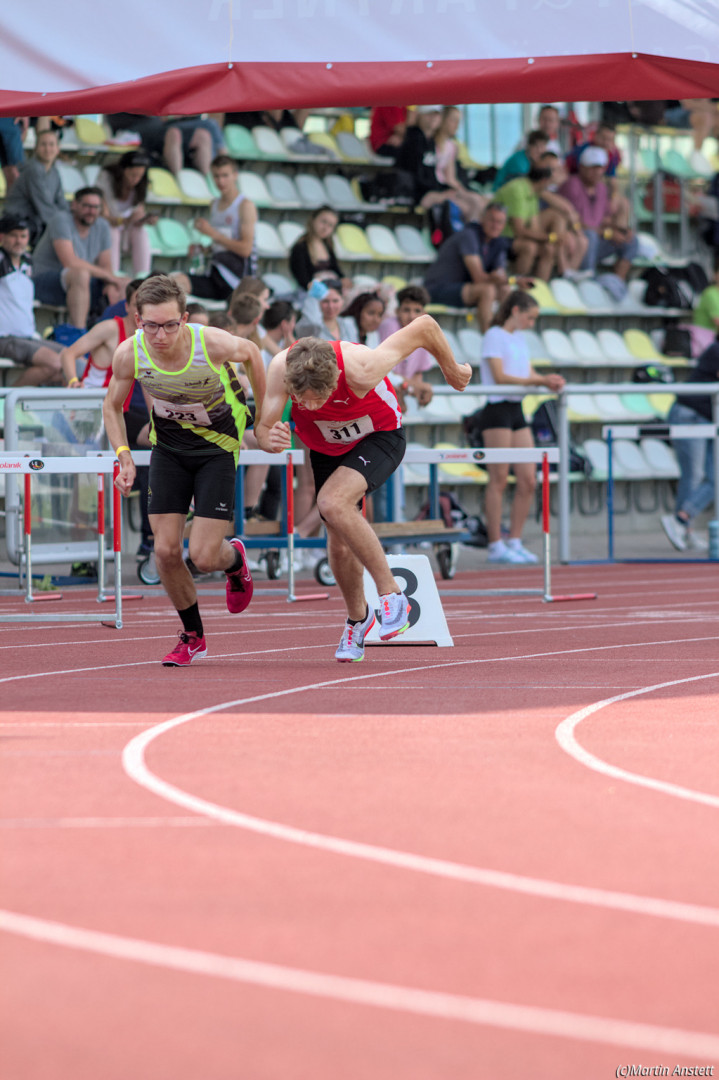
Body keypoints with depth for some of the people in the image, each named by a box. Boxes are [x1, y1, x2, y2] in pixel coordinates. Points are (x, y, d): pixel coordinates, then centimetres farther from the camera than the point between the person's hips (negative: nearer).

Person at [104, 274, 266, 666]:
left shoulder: (213, 344, -29)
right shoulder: (129, 354, -22)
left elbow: (251, 354, -5)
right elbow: (112, 406, -1)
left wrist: (264, 415, 4)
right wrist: (123, 454, -15)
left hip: (217, 446, -2)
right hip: (168, 447, 2)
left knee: (203, 557, -10)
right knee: (166, 551, -6)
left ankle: (234, 559, 29)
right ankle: (193, 636, 18)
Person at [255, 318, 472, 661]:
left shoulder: (361, 370, -41)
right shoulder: (281, 369, -33)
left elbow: (424, 326, -28)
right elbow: (262, 428, -25)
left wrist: (452, 370, -10)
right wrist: (270, 439, -51)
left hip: (380, 437, -4)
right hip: (326, 448, 4)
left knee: (333, 503, -31)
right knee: (339, 541, 8)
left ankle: (391, 593, -17)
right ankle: (358, 617, 37)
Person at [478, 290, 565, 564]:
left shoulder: (519, 339, 18)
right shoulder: (494, 336, -7)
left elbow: (529, 374, 14)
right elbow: (500, 377, -16)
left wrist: (548, 381, -7)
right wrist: (539, 381, -22)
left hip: (517, 412, 8)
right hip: (497, 410, -8)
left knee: (528, 480, 4)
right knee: (499, 480, -6)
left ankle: (515, 541, 10)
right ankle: (495, 545, -2)